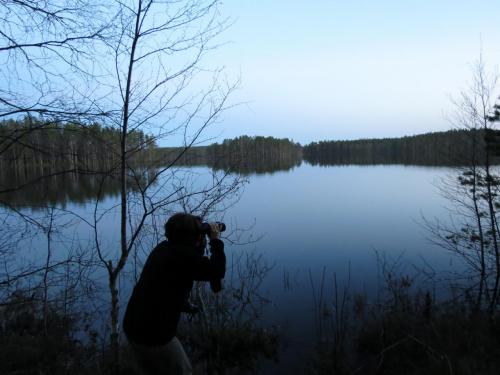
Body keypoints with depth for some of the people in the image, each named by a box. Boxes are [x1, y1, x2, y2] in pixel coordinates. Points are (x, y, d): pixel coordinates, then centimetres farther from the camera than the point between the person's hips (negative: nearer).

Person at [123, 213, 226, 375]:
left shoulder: (162, 248, 5)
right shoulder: (184, 255, -21)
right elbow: (217, 272, -12)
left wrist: (200, 245, 12)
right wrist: (216, 241, -3)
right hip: (155, 333, -8)